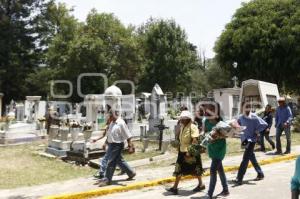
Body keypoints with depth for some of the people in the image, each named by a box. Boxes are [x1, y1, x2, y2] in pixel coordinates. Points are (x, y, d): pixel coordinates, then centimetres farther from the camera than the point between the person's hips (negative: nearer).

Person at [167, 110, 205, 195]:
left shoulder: (192, 127, -16)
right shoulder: (182, 127, 10)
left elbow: (195, 140, -23)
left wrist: (189, 151, -27)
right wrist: (179, 147, 19)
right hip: (182, 151, 8)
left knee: (195, 169, 8)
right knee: (179, 169, 4)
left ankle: (201, 185, 27)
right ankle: (175, 187, 8)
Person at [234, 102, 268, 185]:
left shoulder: (254, 117, -12)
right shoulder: (241, 118, 2)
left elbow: (264, 124, -16)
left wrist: (256, 131, -12)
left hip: (251, 140, -6)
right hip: (244, 140, 6)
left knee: (245, 159, -10)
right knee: (252, 157, 18)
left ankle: (239, 179, -11)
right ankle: (260, 174, 35)